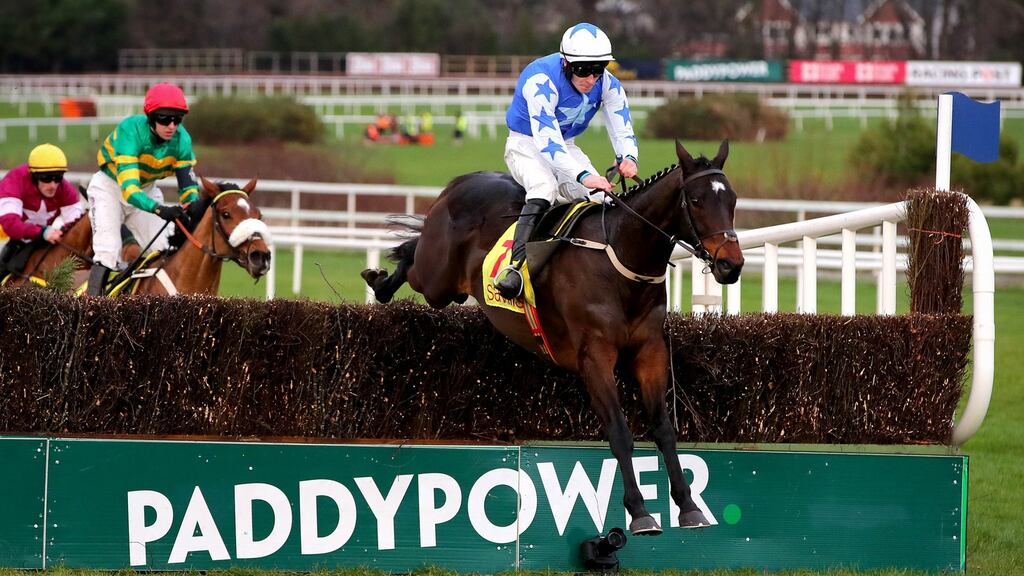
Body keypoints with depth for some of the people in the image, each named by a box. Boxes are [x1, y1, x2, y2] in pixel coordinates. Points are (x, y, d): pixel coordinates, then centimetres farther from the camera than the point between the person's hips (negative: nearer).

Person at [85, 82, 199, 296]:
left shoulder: (181, 139, -20)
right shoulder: (131, 130, -36)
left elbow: (188, 185, -19)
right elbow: (128, 188, -44)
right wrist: (159, 209, -59)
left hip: (146, 189, 5)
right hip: (110, 187, -5)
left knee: (161, 251, -3)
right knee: (107, 250, -21)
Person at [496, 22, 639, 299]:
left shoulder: (608, 86, -12)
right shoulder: (541, 79, -31)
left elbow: (623, 132, -13)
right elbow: (546, 139, -40)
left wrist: (628, 158, -39)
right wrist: (583, 176, -52)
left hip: (565, 148, 6)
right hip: (527, 145, -6)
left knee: (603, 199, -13)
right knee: (545, 187, -35)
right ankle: (515, 266, -44)